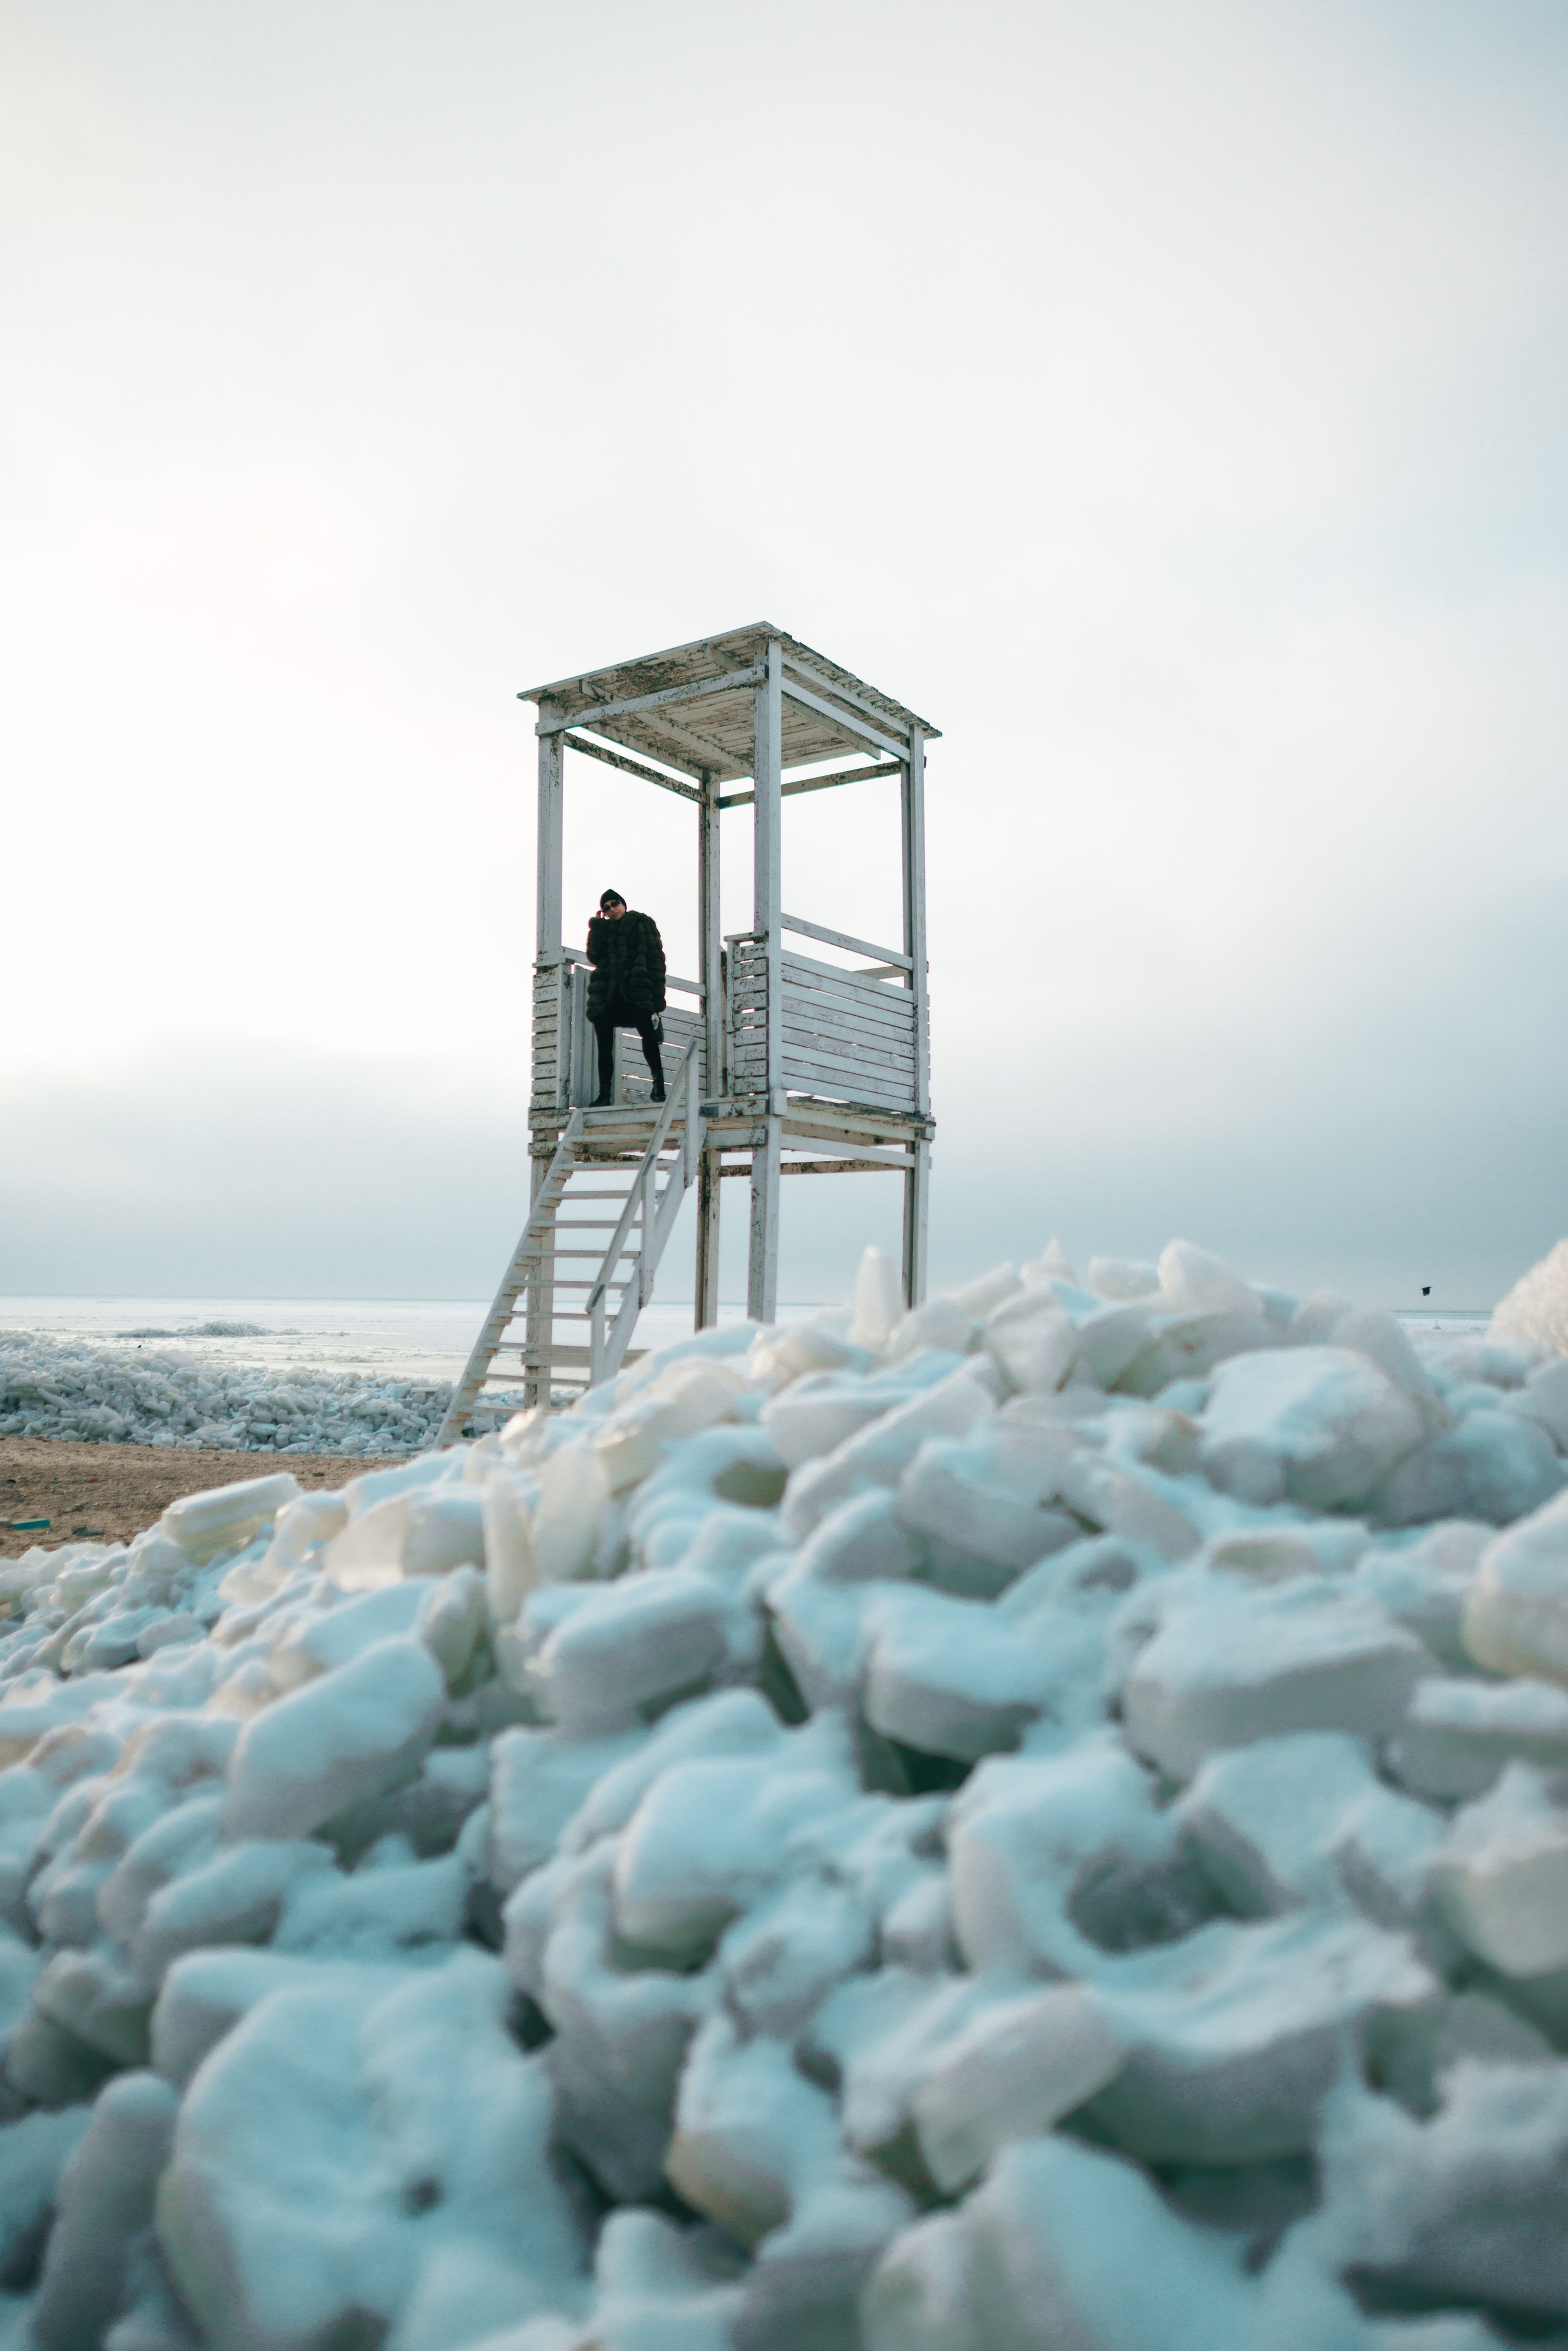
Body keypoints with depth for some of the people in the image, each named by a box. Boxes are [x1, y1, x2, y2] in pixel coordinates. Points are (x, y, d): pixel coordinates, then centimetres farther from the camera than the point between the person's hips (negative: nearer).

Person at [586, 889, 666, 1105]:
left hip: (635, 992, -4)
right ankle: (604, 1092, 5)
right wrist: (597, 924, 4)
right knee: (605, 1045, 1)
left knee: (649, 1037, -17)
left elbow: (655, 958, 2)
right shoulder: (603, 929, 20)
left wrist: (657, 994, -8)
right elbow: (594, 956, 5)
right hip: (607, 994, 4)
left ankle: (659, 1086, -11)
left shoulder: (643, 924, 9)